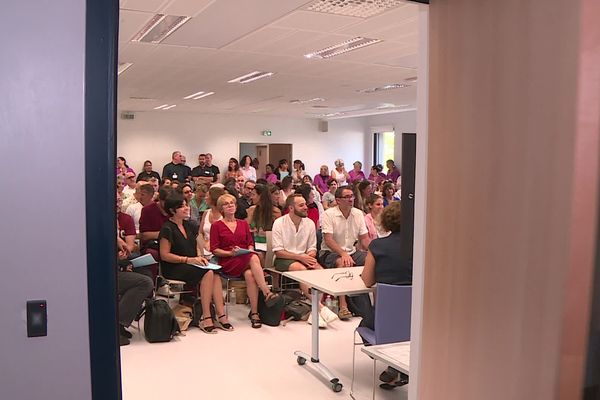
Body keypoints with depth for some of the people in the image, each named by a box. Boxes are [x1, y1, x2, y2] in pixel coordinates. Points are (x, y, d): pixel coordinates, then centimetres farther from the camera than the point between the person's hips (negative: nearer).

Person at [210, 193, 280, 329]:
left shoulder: (243, 224, 22)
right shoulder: (216, 226, 10)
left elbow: (250, 243, 18)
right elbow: (214, 249, 3)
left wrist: (250, 250, -5)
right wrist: (230, 253, -12)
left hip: (245, 258, 4)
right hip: (228, 262, -3)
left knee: (249, 275, -34)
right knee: (254, 259, -35)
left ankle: (254, 312, -33)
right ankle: (267, 293, -42)